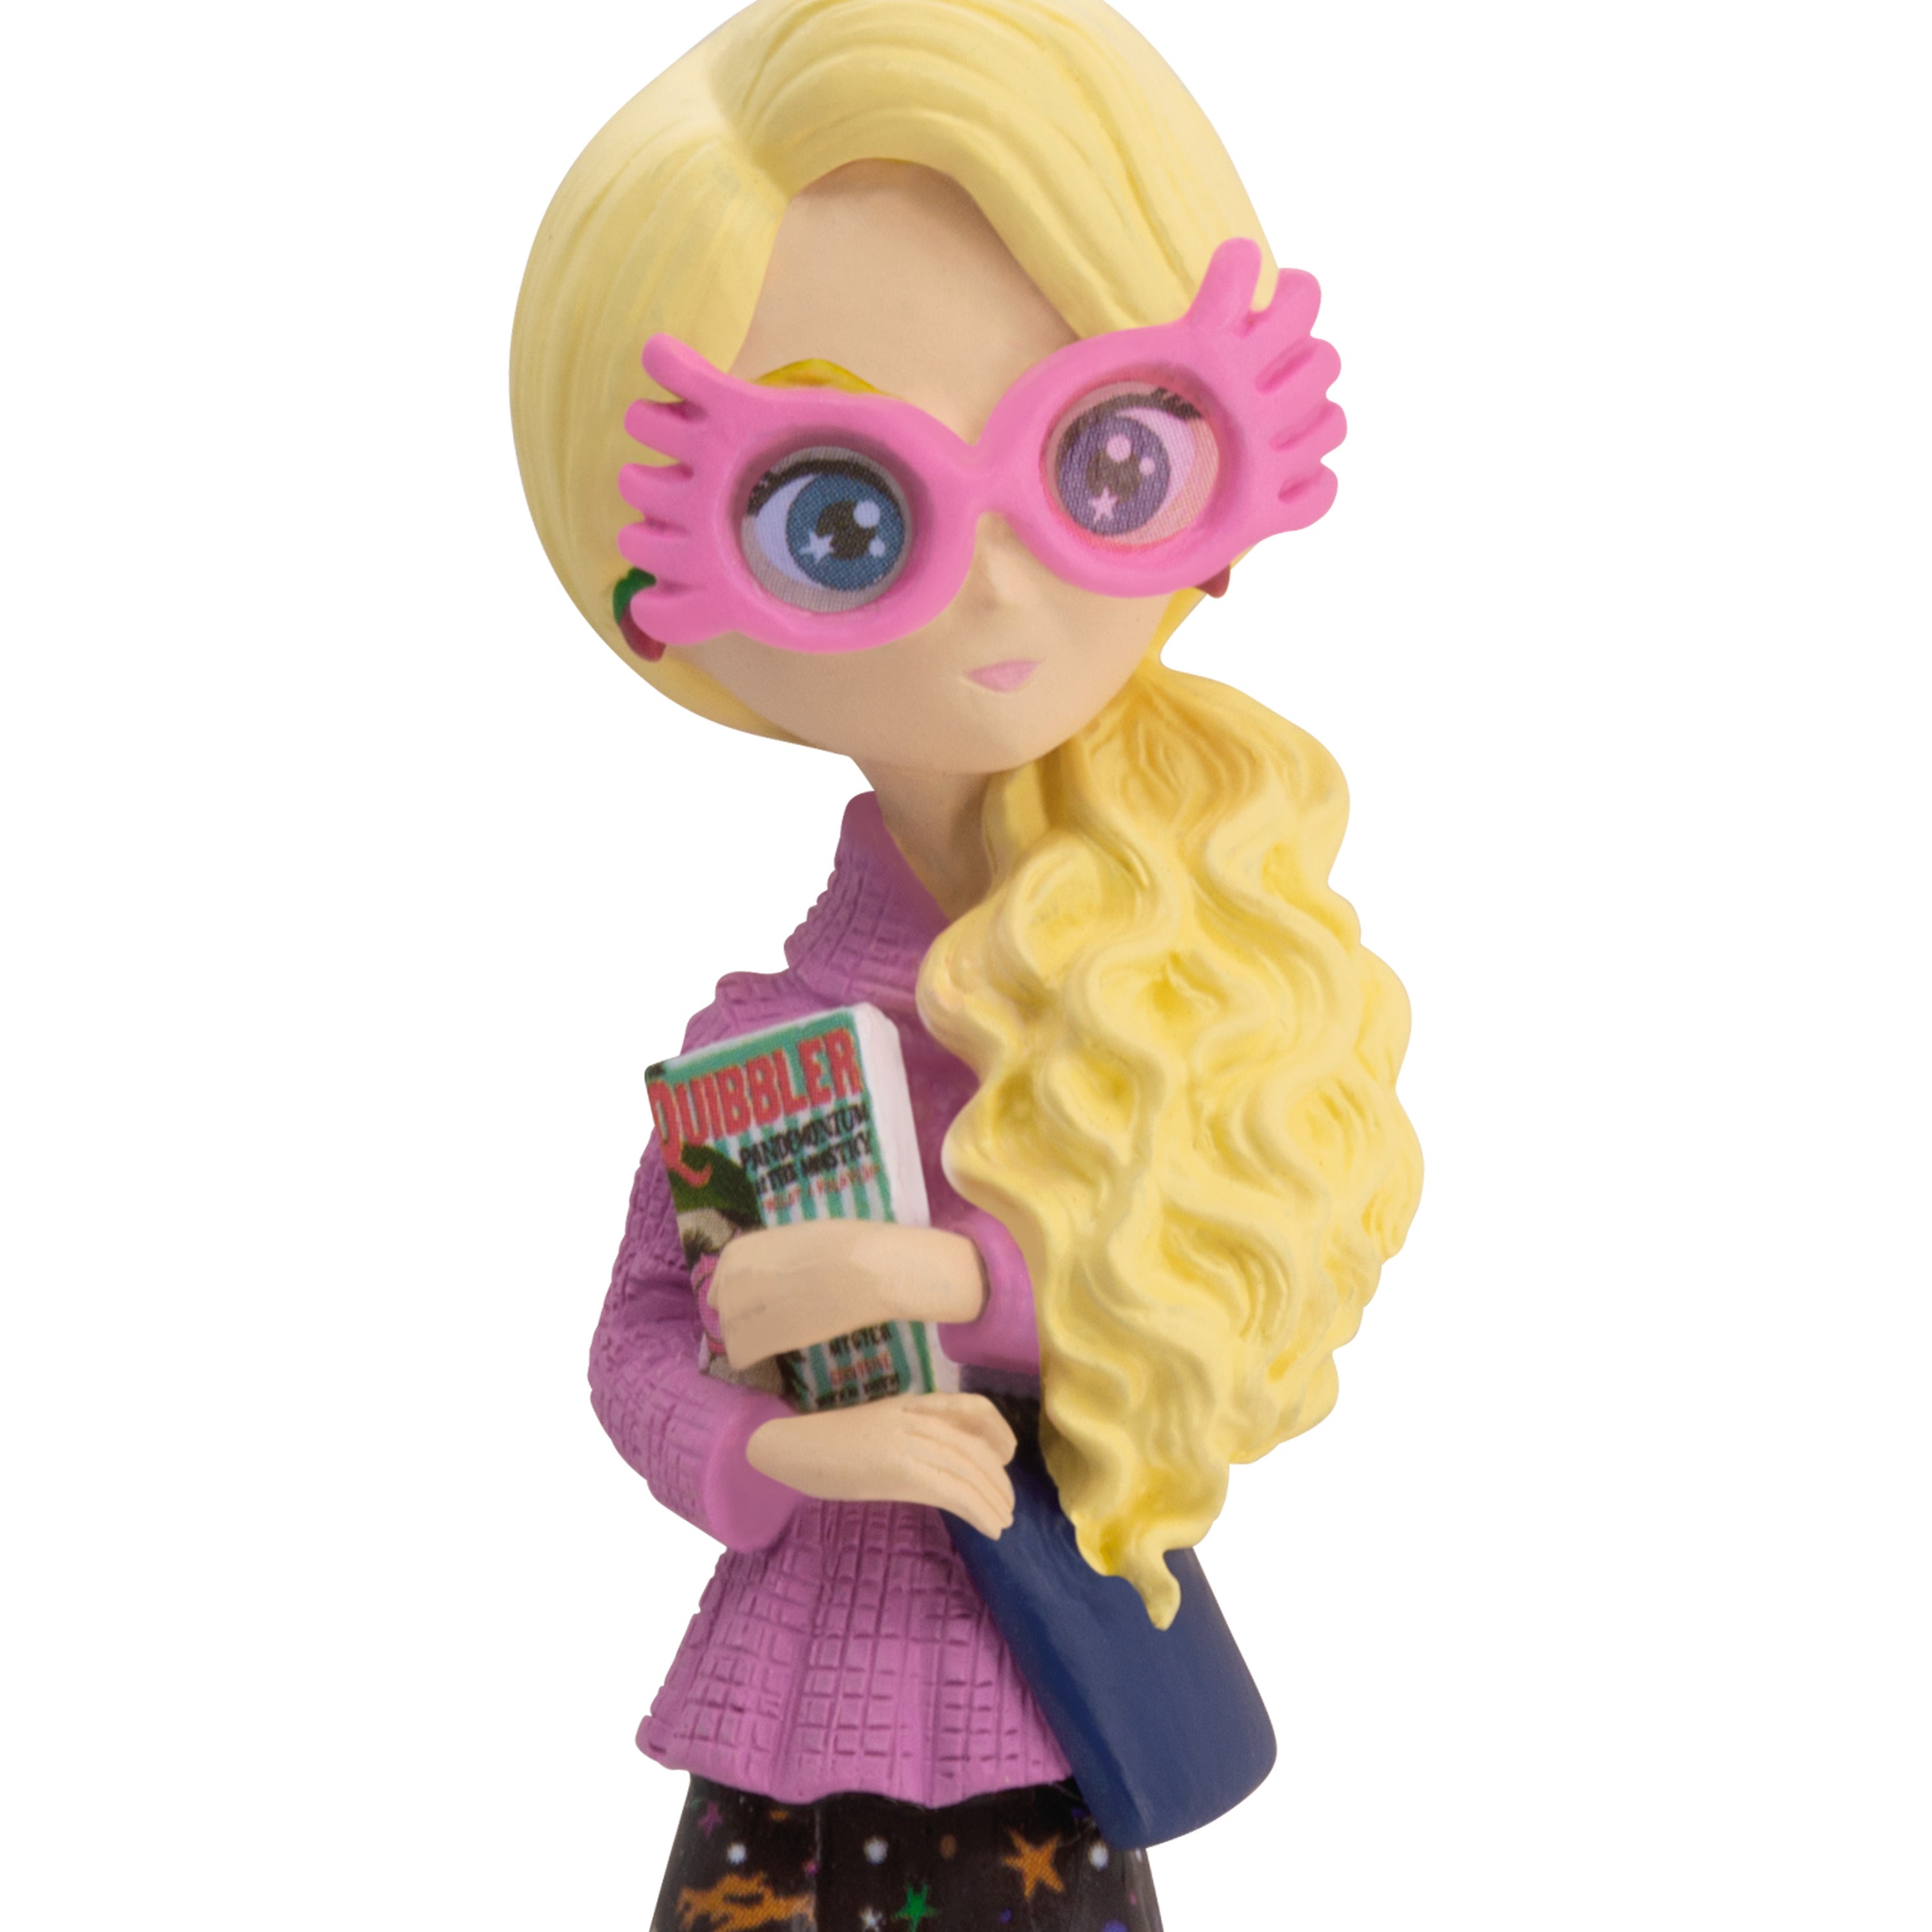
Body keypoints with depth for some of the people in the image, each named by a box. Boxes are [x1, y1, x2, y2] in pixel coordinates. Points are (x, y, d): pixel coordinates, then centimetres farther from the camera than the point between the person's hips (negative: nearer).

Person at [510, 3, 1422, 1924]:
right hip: (804, 1694, 0)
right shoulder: (755, 1035, -12)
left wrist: (966, 1268, -27)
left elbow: (1245, 1268, -13)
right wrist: (777, 1449, -24)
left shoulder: (1178, 971, -10)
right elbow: (640, 1341, -5)